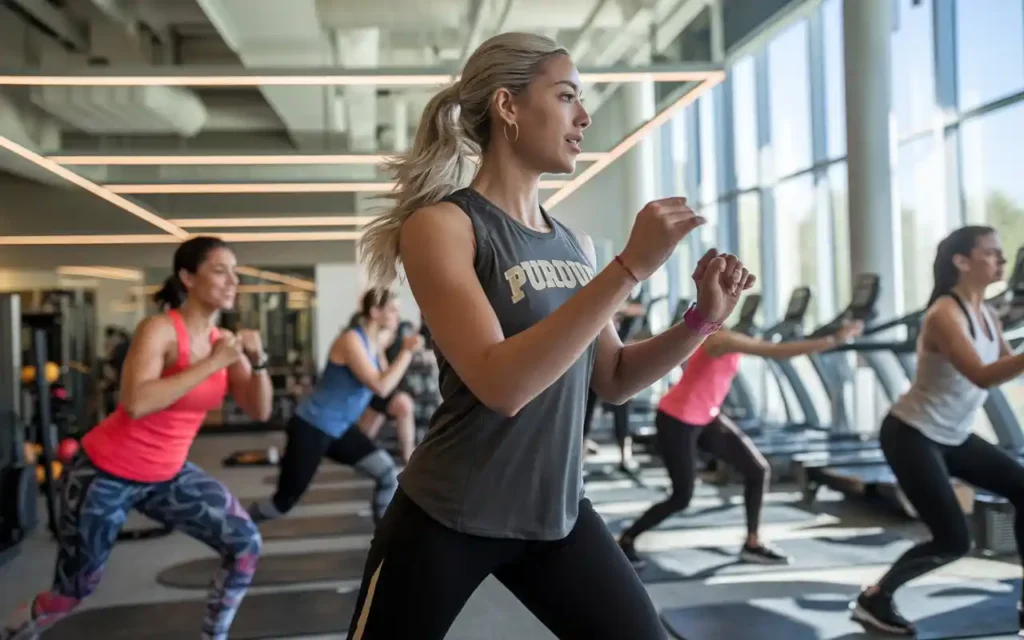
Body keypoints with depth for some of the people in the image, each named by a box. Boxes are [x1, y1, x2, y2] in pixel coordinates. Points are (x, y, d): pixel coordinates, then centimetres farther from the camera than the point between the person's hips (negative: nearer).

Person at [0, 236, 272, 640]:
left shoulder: (223, 340, -2)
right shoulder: (160, 329, -21)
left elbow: (259, 411, -4)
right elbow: (136, 403, -35)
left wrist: (258, 362, -22)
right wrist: (212, 364, -31)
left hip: (168, 475, 6)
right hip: (107, 473, -6)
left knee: (245, 545, -5)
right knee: (71, 593, 7)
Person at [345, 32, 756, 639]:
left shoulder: (574, 243, 4)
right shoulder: (440, 223, -15)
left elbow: (612, 378, 10)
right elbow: (501, 385, -27)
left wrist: (703, 318, -5)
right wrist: (632, 266, -29)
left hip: (557, 515, 6)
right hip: (446, 518, -5)